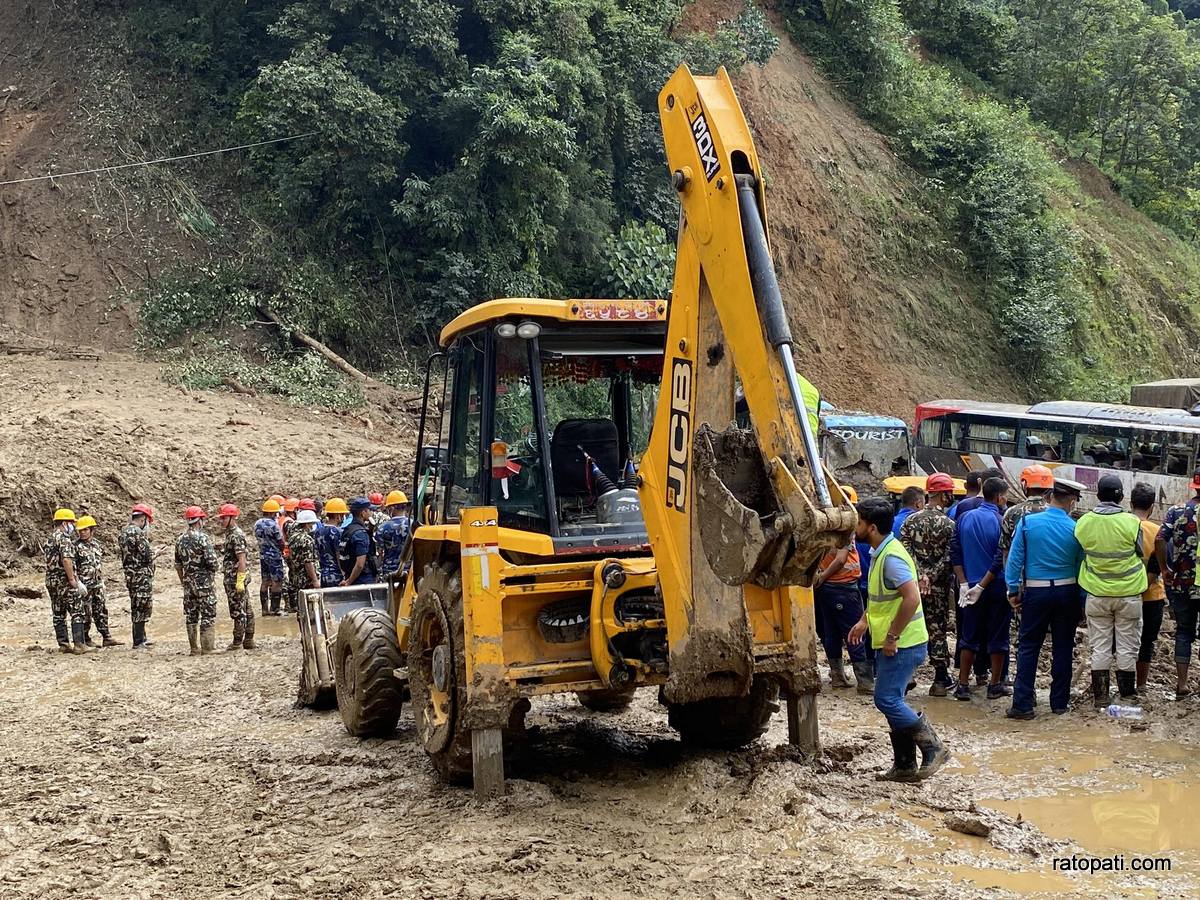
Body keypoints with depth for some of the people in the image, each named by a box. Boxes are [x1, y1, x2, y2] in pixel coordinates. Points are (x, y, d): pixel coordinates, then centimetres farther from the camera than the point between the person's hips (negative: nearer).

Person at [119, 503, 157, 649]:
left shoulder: (123, 532, 12)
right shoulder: (138, 532, -18)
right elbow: (147, 555, -20)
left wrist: (151, 552, 16)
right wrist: (155, 553, 0)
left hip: (130, 575, 10)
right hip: (142, 576, -10)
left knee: (137, 608, 18)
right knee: (142, 608, -3)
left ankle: (141, 638, 27)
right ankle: (138, 642, -1)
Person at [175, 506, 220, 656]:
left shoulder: (180, 540, 8)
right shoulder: (203, 538, -13)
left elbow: (178, 565, 13)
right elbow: (212, 561, -19)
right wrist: (214, 569, 2)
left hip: (188, 582, 7)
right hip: (204, 581, -7)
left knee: (191, 616, 11)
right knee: (208, 615, -1)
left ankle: (194, 648, 16)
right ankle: (208, 647, -2)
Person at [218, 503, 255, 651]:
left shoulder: (236, 535, -15)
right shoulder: (229, 534, 17)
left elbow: (242, 559, -20)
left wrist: (240, 581, -23)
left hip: (235, 579, -10)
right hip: (232, 579, 10)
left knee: (238, 611, -4)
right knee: (246, 610, 11)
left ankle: (237, 643, 0)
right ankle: (248, 640, 16)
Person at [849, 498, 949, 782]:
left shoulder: (892, 557, -21)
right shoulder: (879, 553, 12)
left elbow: (911, 598, -29)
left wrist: (892, 636, -25)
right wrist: (865, 621, 21)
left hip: (902, 644, -10)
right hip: (890, 643, 10)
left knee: (887, 700, -10)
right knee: (892, 702, 12)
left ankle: (933, 748, 0)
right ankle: (905, 766, 18)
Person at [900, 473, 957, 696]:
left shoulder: (911, 520, 4)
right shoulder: (948, 524, -11)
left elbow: (904, 551, -3)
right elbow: (949, 559, -14)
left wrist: (919, 575, -8)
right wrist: (931, 577, -6)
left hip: (912, 584, 4)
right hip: (938, 588, -4)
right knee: (937, 631, 4)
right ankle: (941, 680, 13)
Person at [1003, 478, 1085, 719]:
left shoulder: (1027, 522, -7)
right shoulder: (1075, 529, -6)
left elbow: (1014, 559, -7)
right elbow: (1081, 567, -2)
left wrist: (1013, 591, 1)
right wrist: (1082, 600, 6)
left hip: (1036, 592, -1)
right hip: (1067, 592, 1)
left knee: (1028, 647, 5)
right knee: (1063, 649, 11)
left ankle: (1022, 704, 0)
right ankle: (1059, 703, 17)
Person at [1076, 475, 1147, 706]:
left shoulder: (1083, 522, -9)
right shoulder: (1131, 522, -14)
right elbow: (1140, 556, -2)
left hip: (1097, 594, 1)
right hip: (1129, 593, -1)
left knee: (1100, 647, 11)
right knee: (1127, 647, 10)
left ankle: (1100, 696, 14)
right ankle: (1126, 695, 17)